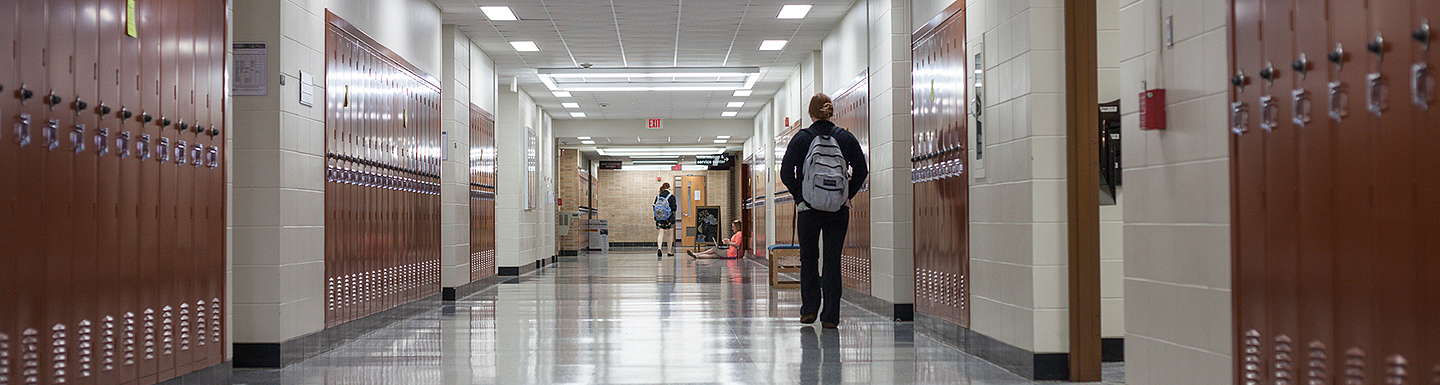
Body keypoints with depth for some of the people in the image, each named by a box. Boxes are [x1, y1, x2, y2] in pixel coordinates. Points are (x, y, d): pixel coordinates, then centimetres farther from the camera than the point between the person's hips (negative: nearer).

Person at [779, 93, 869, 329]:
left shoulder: (801, 138, -5)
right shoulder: (846, 137, 1)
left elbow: (786, 172, -8)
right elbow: (862, 170, 2)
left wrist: (798, 195, 3)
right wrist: (847, 195, 9)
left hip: (808, 209, -1)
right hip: (839, 210, 1)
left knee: (808, 258, 15)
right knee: (833, 260, 4)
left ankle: (809, 309, 11)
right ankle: (830, 316, 1)